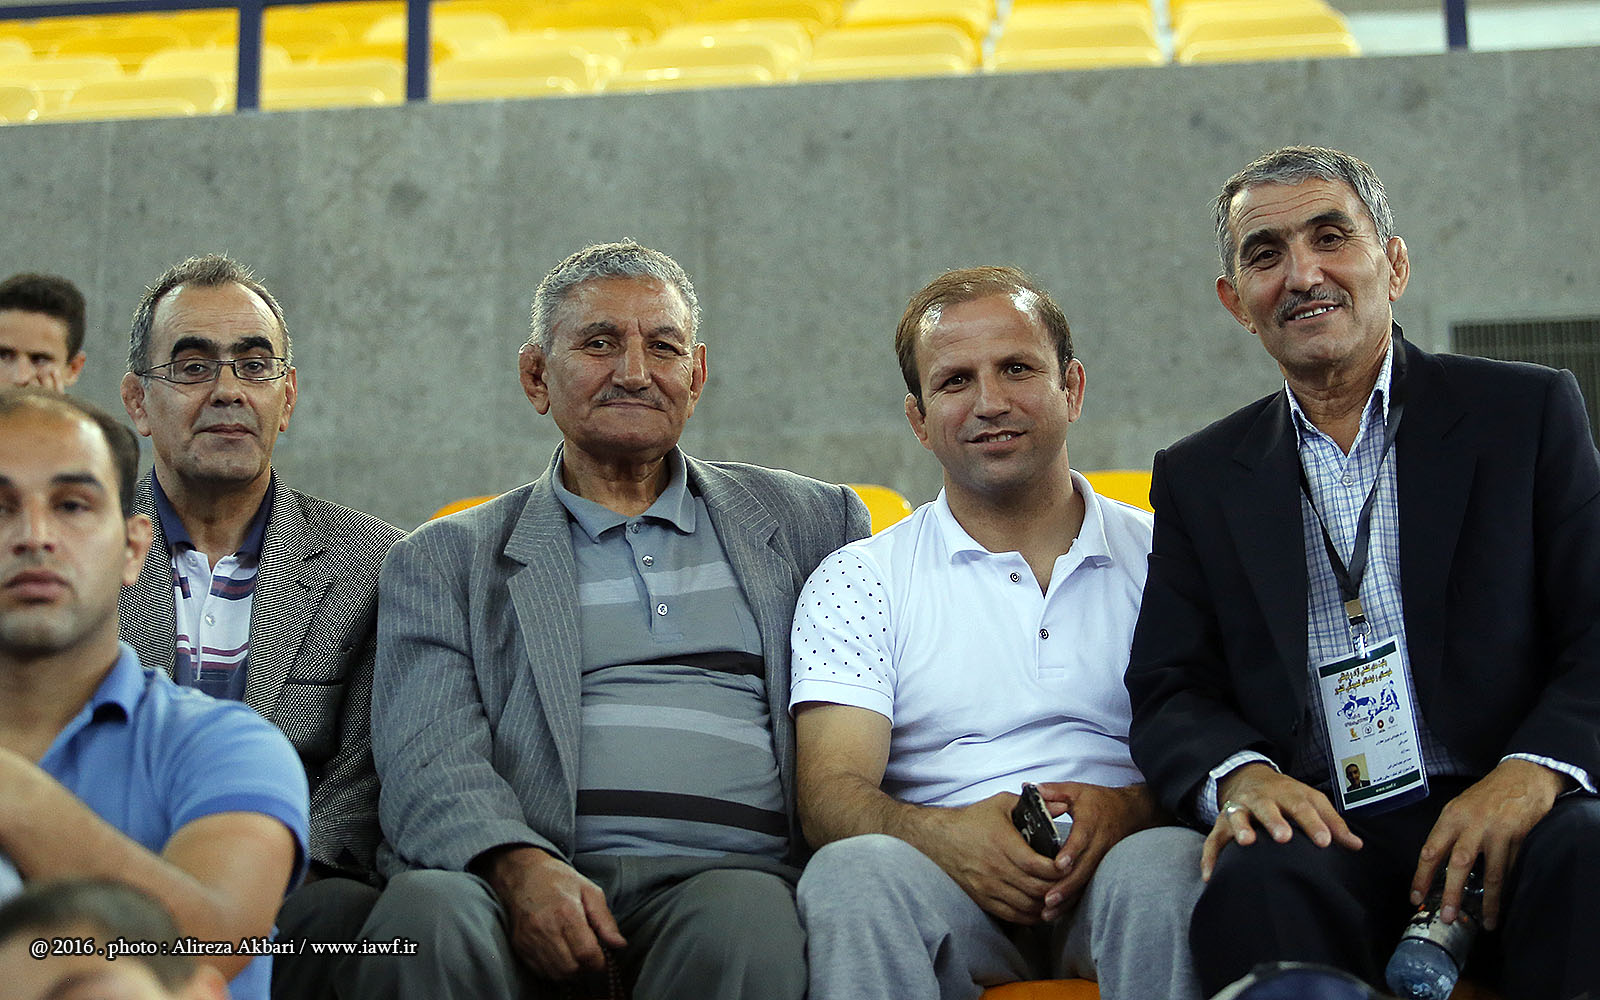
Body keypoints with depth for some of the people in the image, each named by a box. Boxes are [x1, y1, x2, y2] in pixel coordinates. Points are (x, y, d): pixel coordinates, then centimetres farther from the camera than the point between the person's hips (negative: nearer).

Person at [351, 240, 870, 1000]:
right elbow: (428, 760, 2)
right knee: (425, 913, -34)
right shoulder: (444, 562, 17)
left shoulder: (814, 524, 21)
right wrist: (516, 863, -19)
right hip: (535, 880, 0)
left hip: (726, 873, 0)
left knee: (746, 922, -36)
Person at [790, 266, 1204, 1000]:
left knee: (1168, 863, -33)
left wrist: (1132, 807, -17)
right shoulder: (857, 580, 12)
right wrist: (941, 833, -22)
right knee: (854, 870, -33)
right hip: (953, 890, 0)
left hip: (1115, 873, 1)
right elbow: (830, 794, 1)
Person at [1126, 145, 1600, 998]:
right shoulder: (1199, 479, 17)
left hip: (1507, 817, 0)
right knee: (1255, 881, -34)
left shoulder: (1527, 411, 11)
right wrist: (1239, 776, -13)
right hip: (1321, 831, 0)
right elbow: (1168, 695, 11)